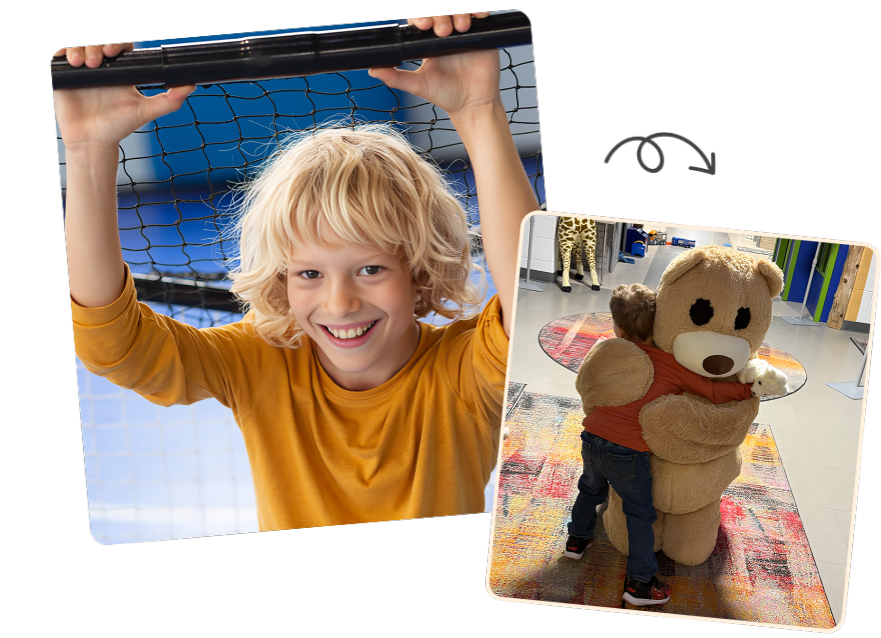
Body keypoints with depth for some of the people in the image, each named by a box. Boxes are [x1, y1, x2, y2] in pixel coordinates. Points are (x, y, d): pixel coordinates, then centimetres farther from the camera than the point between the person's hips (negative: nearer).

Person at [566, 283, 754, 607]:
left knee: (591, 488, 32)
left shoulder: (605, 349, 5)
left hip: (592, 441, 4)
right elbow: (713, 392, -5)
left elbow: (584, 378, 22)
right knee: (640, 514, 11)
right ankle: (639, 582, 15)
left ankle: (577, 538, 51)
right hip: (628, 454, -4)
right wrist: (752, 388, 7)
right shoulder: (673, 366, -7)